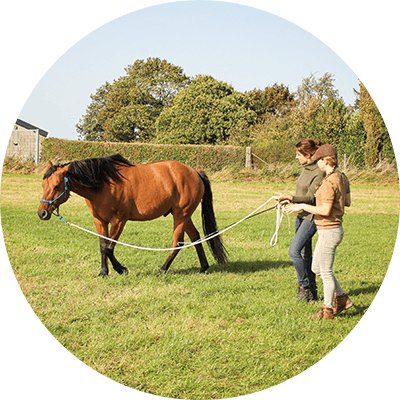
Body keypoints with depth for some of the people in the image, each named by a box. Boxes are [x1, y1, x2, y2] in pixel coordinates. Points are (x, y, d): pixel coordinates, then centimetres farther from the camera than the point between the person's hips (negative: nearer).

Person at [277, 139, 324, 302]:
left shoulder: (319, 173, -17)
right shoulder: (306, 169, 11)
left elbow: (310, 198, -22)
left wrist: (290, 198, -31)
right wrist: (287, 201, 15)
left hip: (311, 218, -9)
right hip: (301, 215, 9)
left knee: (294, 251, -15)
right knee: (305, 254, 12)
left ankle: (305, 287, -3)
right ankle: (312, 292, 19)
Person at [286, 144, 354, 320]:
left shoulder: (329, 183, -22)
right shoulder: (342, 178, 7)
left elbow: (325, 211, -24)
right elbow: (347, 202, 16)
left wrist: (303, 206, -14)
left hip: (329, 231, -10)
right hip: (335, 228, 10)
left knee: (326, 272, 3)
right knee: (316, 268, 20)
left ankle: (327, 310, 13)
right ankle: (342, 298, 24)